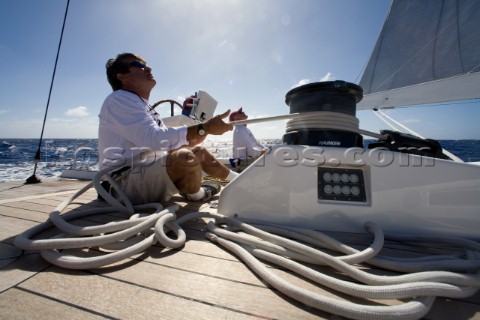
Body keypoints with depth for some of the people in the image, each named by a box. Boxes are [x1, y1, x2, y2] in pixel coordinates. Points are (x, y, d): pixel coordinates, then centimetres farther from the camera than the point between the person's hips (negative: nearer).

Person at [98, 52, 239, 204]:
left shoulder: (146, 108, 17)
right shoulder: (119, 100, -12)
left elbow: (169, 142, 13)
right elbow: (154, 139, -27)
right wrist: (205, 128, -26)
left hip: (149, 171, 10)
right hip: (126, 180, -10)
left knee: (199, 151, 12)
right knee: (185, 157, -33)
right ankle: (195, 194, -1)